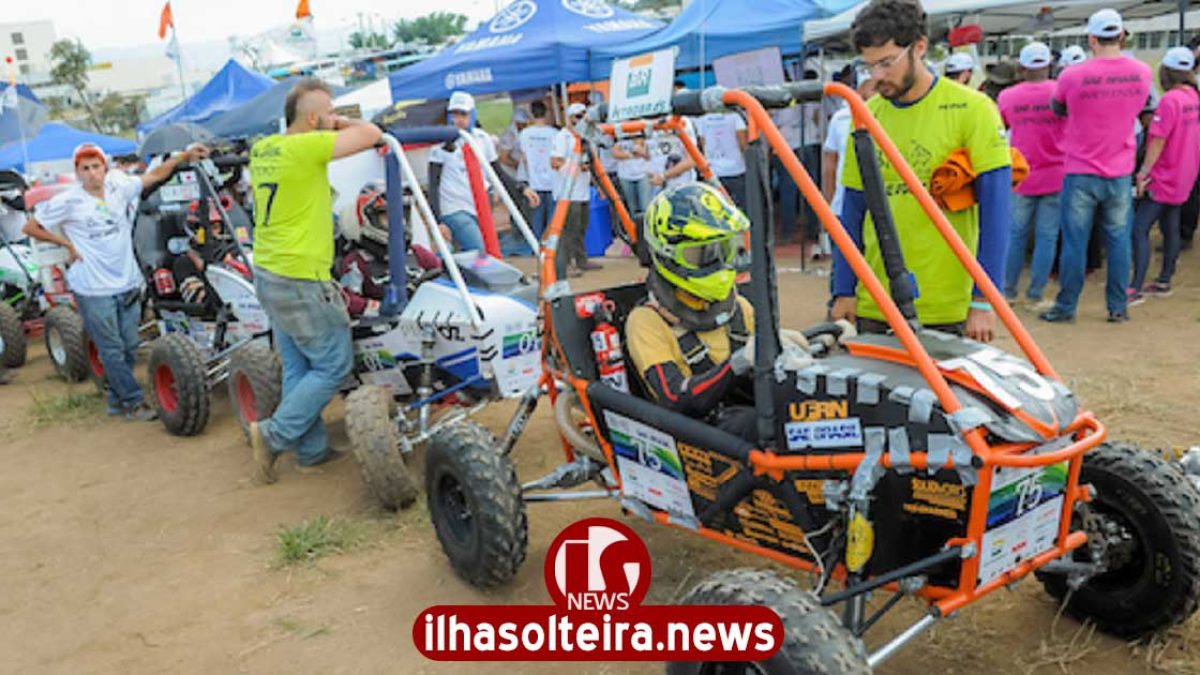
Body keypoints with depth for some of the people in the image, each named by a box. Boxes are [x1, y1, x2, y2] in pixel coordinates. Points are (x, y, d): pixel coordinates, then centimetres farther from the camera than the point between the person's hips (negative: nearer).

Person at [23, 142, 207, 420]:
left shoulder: (119, 188, 4)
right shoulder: (67, 201, -8)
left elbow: (154, 176, 13)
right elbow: (31, 227, 0)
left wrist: (183, 155, 7)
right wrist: (67, 243, -4)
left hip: (127, 284, 5)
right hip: (93, 290, -4)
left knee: (129, 347, 11)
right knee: (112, 350, 2)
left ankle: (117, 399, 26)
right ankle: (134, 402, 12)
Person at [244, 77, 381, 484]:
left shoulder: (261, 149, 9)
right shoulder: (307, 147, -16)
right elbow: (371, 134, -12)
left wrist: (334, 126, 16)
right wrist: (343, 124, 8)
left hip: (267, 272, 9)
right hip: (300, 279, -9)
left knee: (298, 368, 15)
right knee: (334, 365, 3)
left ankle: (311, 450, 23)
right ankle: (275, 434, 4)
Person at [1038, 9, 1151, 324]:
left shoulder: (1073, 76, -11)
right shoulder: (1142, 73, -2)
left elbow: (1056, 109, 7)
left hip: (1081, 174, -3)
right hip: (1120, 174, 3)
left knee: (1074, 242, 3)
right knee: (1118, 241, 9)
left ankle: (1066, 307, 10)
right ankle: (1118, 307, 15)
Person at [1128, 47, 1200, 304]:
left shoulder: (1170, 99, -18)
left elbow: (1158, 140, -22)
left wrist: (1144, 172, -20)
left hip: (1164, 177, -9)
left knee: (1139, 229, -12)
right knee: (1170, 228, 16)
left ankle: (1135, 289, -19)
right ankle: (1164, 282, 25)